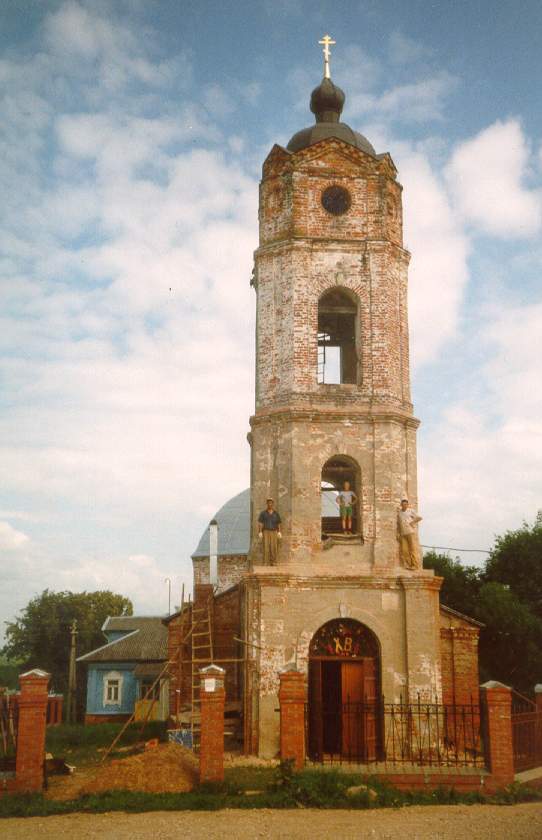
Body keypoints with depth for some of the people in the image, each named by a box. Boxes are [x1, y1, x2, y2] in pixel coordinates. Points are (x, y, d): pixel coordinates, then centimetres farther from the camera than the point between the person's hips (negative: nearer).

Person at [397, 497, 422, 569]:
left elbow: (419, 518, 0)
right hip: (403, 534, 4)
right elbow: (398, 524, 20)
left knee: (413, 549, -8)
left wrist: (412, 522, -5)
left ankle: (415, 565, -7)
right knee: (404, 550, -4)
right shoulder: (399, 513, 16)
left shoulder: (411, 511, 3)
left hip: (411, 532, -4)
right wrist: (398, 533, 11)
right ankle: (408, 565, 0)